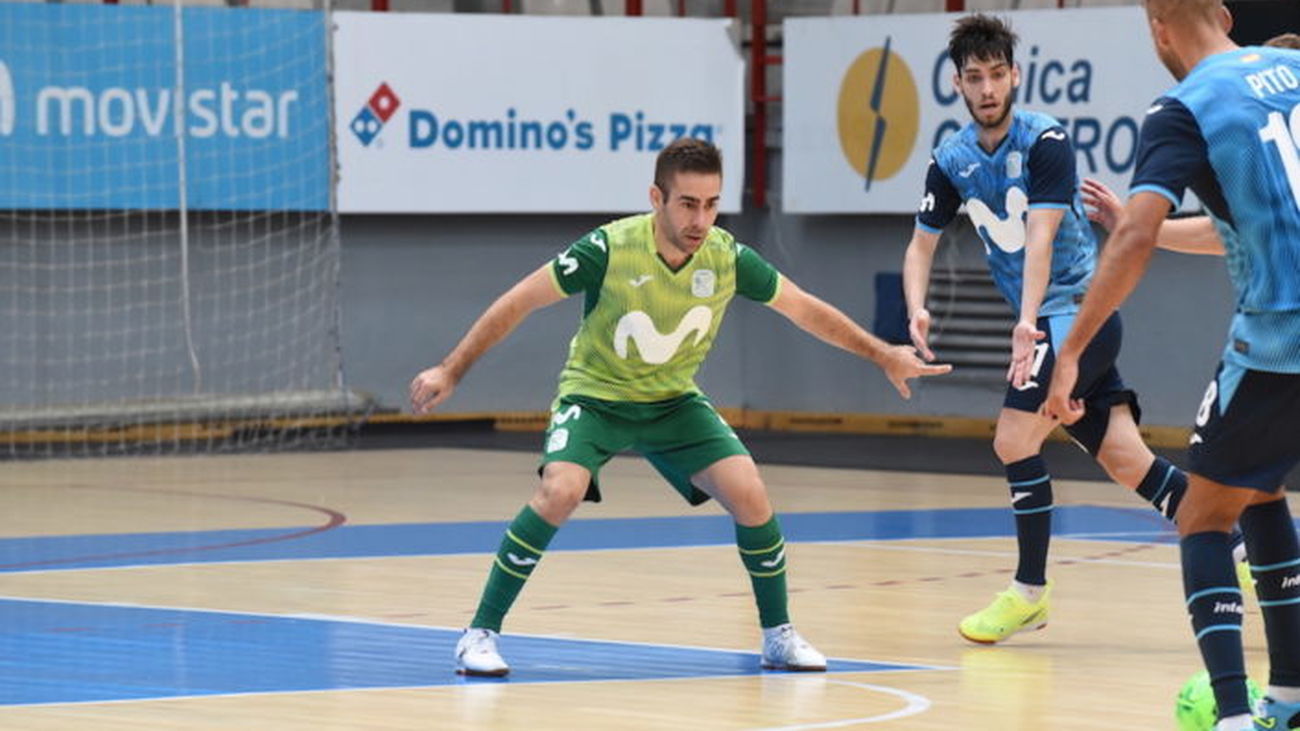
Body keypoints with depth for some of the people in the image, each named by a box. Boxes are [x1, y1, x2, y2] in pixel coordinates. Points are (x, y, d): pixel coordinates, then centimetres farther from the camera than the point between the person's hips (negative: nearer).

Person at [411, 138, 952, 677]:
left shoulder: (727, 258, -15)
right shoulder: (610, 250, -26)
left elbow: (805, 309, 2)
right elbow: (520, 301, -16)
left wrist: (884, 355, 6)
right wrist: (451, 371, -16)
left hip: (674, 402, 3)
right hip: (594, 395, -3)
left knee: (749, 494, -15)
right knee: (560, 491, -29)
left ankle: (779, 636, 6)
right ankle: (480, 634, -18)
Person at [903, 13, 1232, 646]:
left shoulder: (1045, 141, -14)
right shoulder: (951, 160, 5)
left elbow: (1040, 235, -25)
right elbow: (922, 243, 7)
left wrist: (1028, 321, -37)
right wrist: (917, 309, -13)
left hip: (1077, 310, -6)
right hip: (1038, 323, 6)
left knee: (1014, 438, -18)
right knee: (1128, 463, 3)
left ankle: (1030, 591, -6)